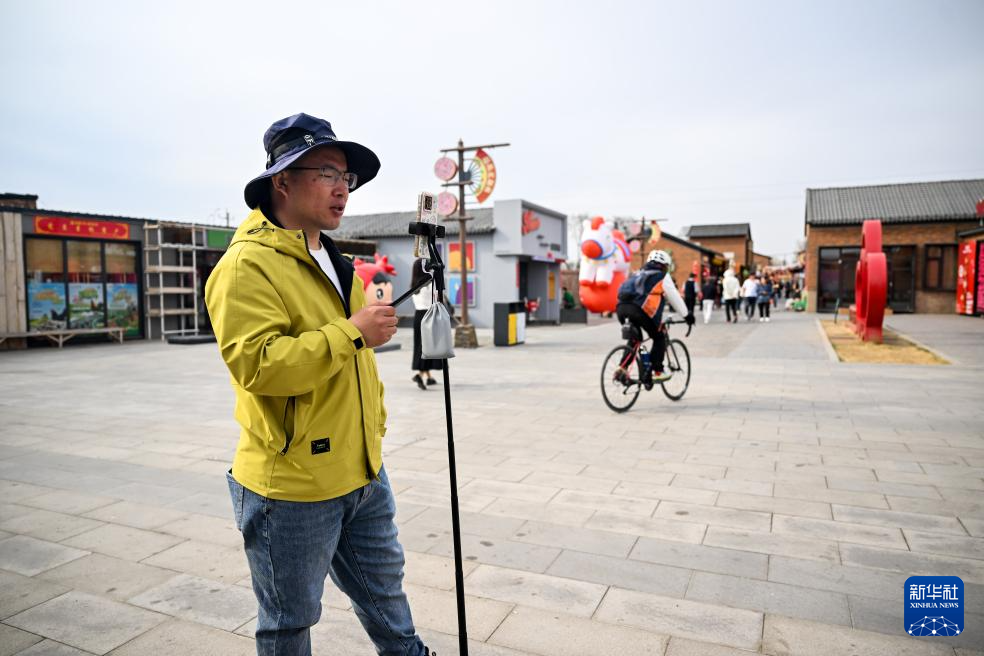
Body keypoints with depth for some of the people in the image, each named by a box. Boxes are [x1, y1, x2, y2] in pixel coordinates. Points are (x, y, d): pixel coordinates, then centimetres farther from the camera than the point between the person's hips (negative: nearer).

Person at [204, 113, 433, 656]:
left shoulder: (333, 263, 13)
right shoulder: (247, 265, -15)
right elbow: (256, 364, -27)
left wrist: (374, 425, 20)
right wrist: (351, 331, -26)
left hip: (364, 475, 8)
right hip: (292, 486, -7)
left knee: (385, 593, 25)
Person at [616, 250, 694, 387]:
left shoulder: (639, 274, 34)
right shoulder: (663, 277, 17)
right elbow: (675, 298, 20)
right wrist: (687, 315, 31)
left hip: (621, 307, 6)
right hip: (641, 310, -6)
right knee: (659, 338, 13)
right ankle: (657, 372, 7)